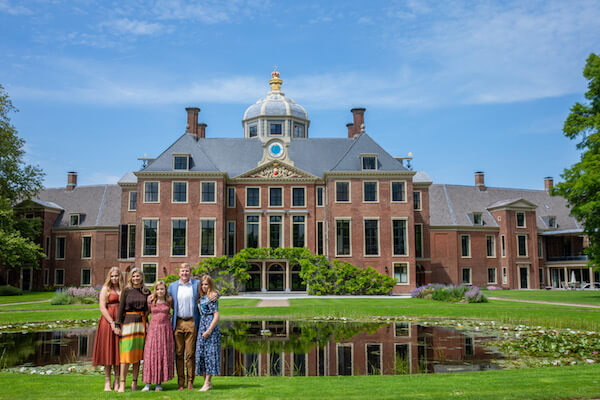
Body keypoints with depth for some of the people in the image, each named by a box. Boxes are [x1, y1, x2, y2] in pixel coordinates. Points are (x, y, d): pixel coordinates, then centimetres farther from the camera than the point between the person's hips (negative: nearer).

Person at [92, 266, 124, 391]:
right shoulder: (105, 289, 3)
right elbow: (102, 307, -5)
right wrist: (112, 322, -13)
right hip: (108, 321, -3)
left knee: (119, 351, 3)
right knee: (108, 351, 0)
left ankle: (117, 381, 8)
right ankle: (107, 382, 5)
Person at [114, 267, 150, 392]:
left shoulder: (146, 291, 9)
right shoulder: (126, 290, 2)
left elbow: (150, 308, 15)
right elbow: (121, 308, -1)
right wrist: (117, 325, -7)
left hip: (141, 324, 3)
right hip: (128, 322, -2)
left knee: (138, 354, 5)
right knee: (126, 354, -5)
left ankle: (134, 382, 11)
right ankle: (122, 383, -1)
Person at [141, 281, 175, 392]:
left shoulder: (169, 300, 2)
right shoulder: (151, 300, 1)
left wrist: (170, 315, 5)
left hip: (166, 328, 1)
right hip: (153, 328, 0)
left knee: (164, 355, 1)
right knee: (150, 354, -4)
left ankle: (159, 383, 8)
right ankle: (148, 383, 1)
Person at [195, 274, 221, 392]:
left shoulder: (212, 297, -9)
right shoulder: (202, 298, 15)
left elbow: (216, 316, -13)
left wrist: (209, 330, -18)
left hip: (211, 327, -8)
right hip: (202, 326, 8)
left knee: (209, 352, -6)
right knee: (201, 353, 6)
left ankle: (207, 383, -4)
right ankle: (207, 381, 13)